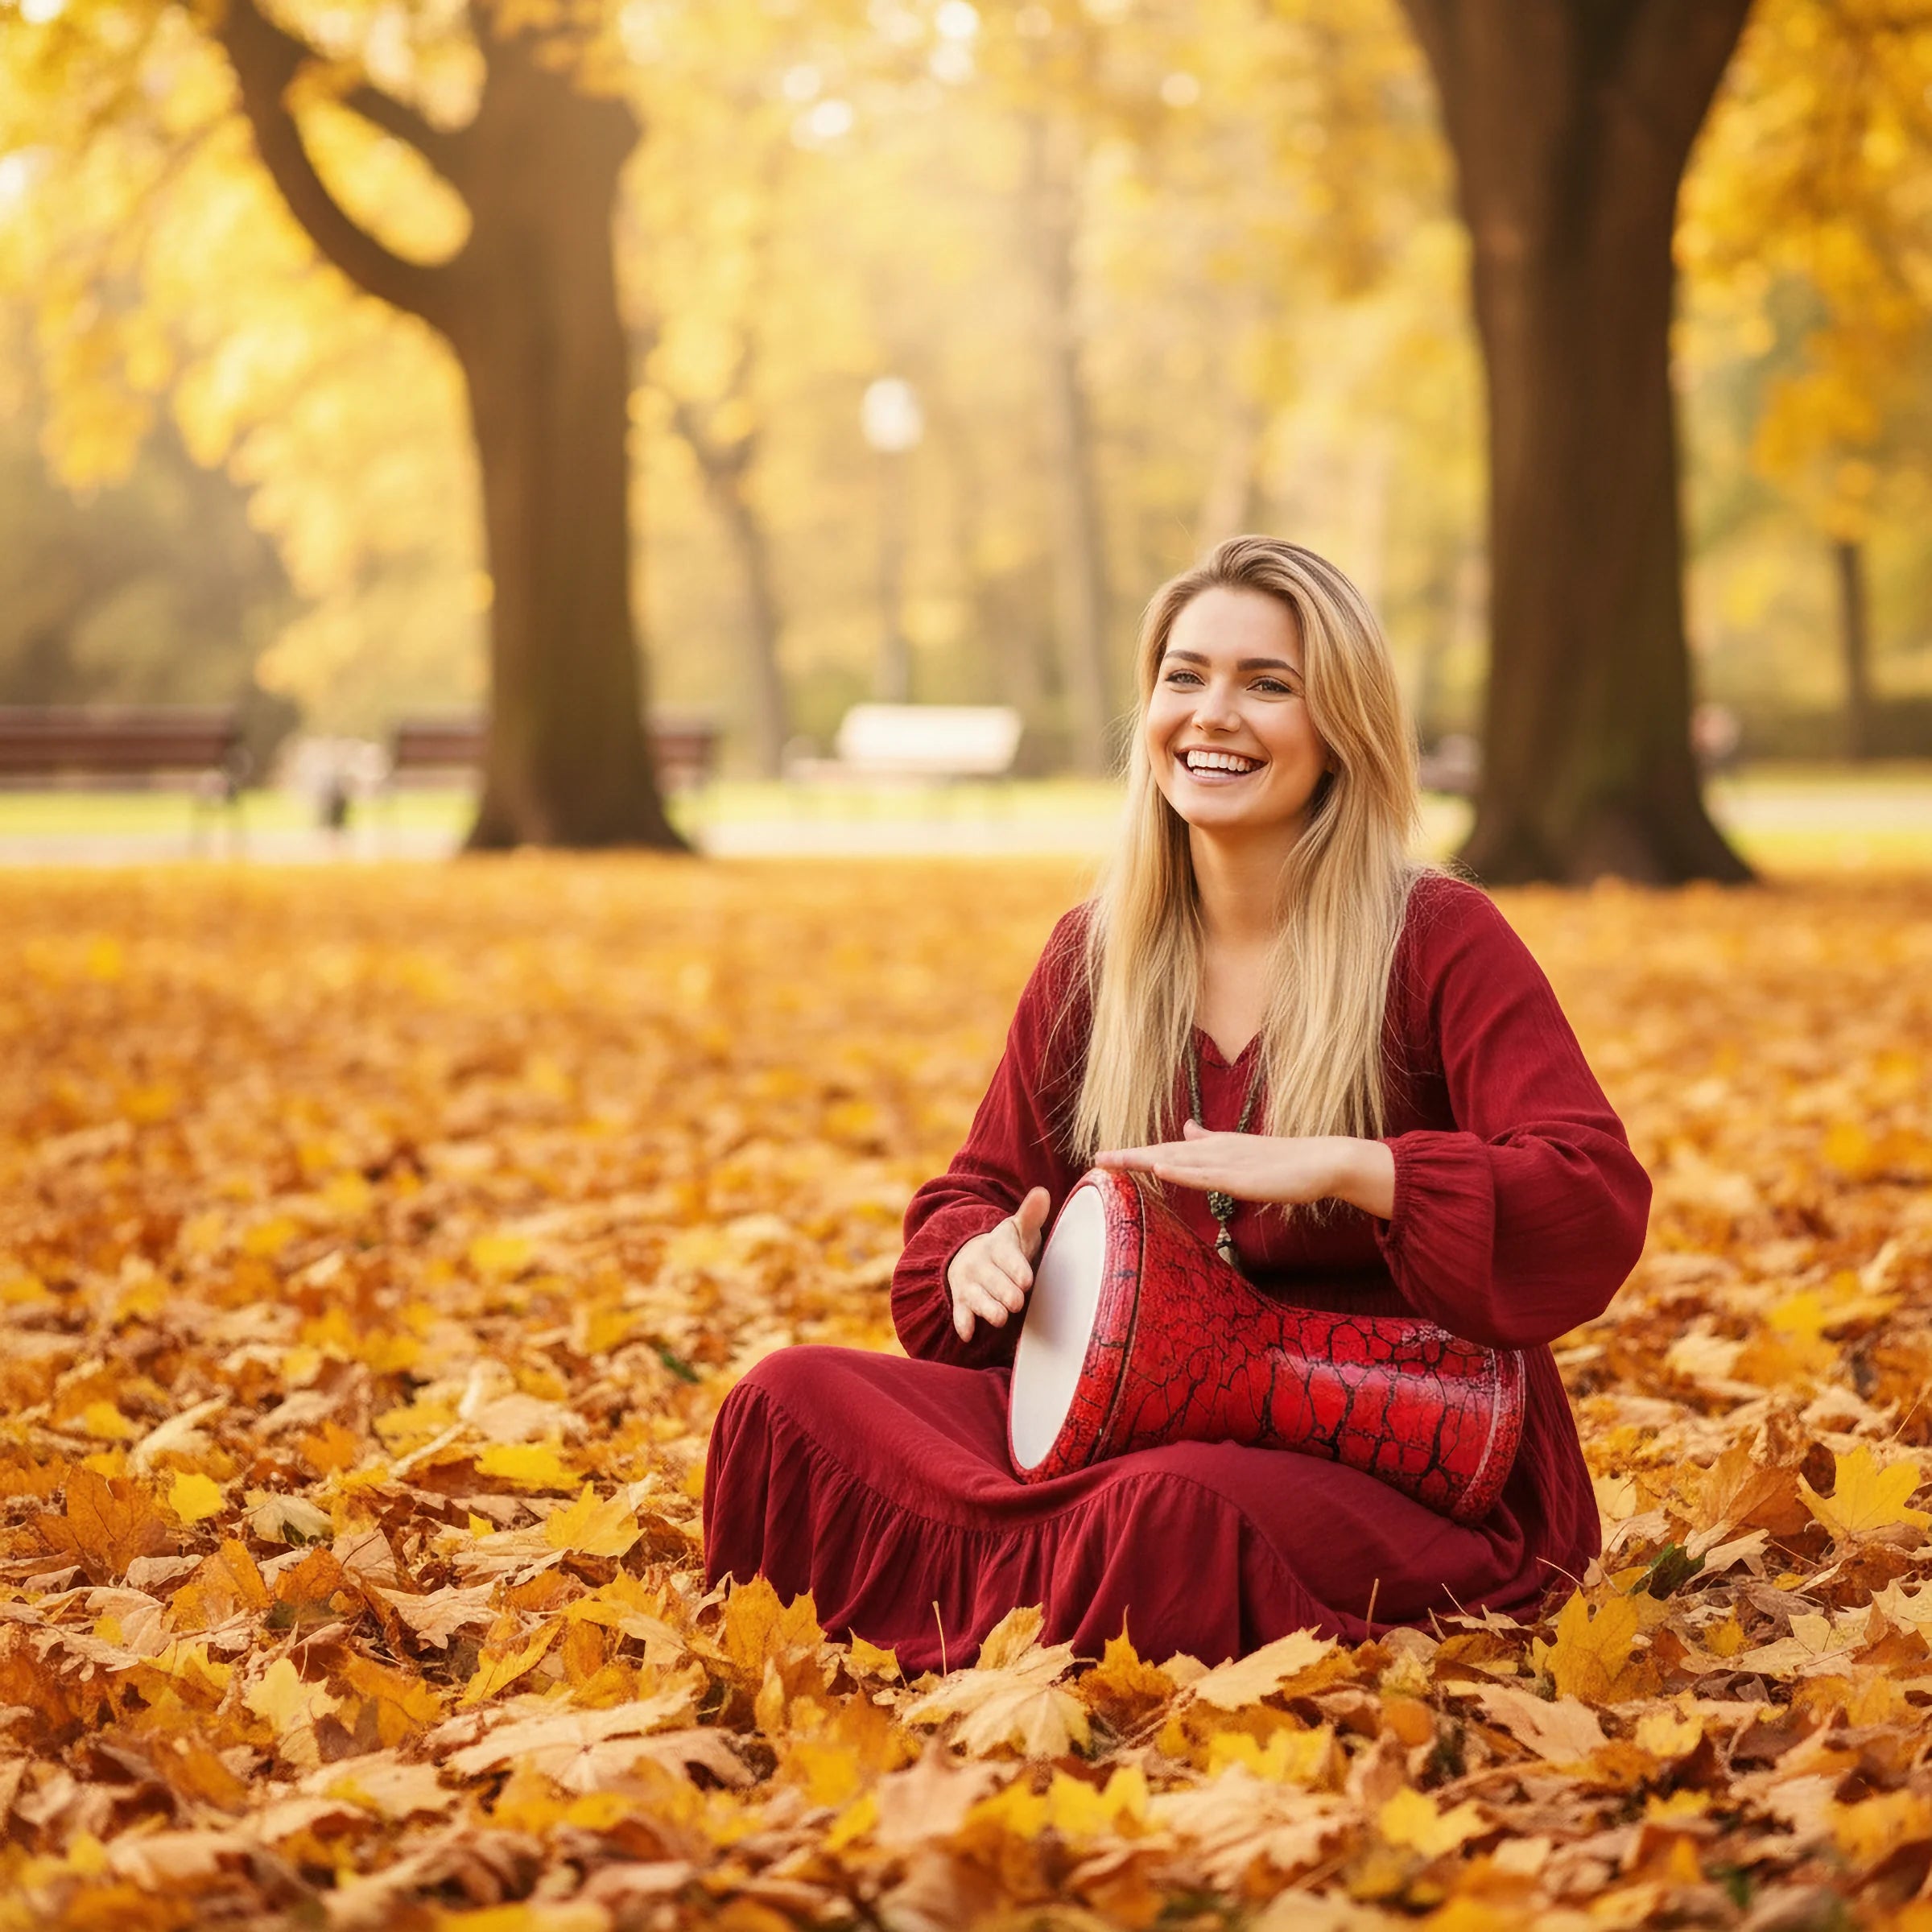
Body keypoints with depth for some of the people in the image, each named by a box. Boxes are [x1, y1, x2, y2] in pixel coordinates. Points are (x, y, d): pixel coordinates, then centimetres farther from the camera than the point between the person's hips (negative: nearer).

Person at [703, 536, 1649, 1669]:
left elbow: (1601, 1201, -16)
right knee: (789, 1400, -15)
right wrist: (981, 1254, -7)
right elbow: (982, 1191, 18)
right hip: (1137, 1418, 5)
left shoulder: (1440, 942, -5)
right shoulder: (1092, 956, 10)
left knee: (1175, 1509, -39)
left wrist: (1339, 1165, -28)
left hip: (1403, 1469, -4)